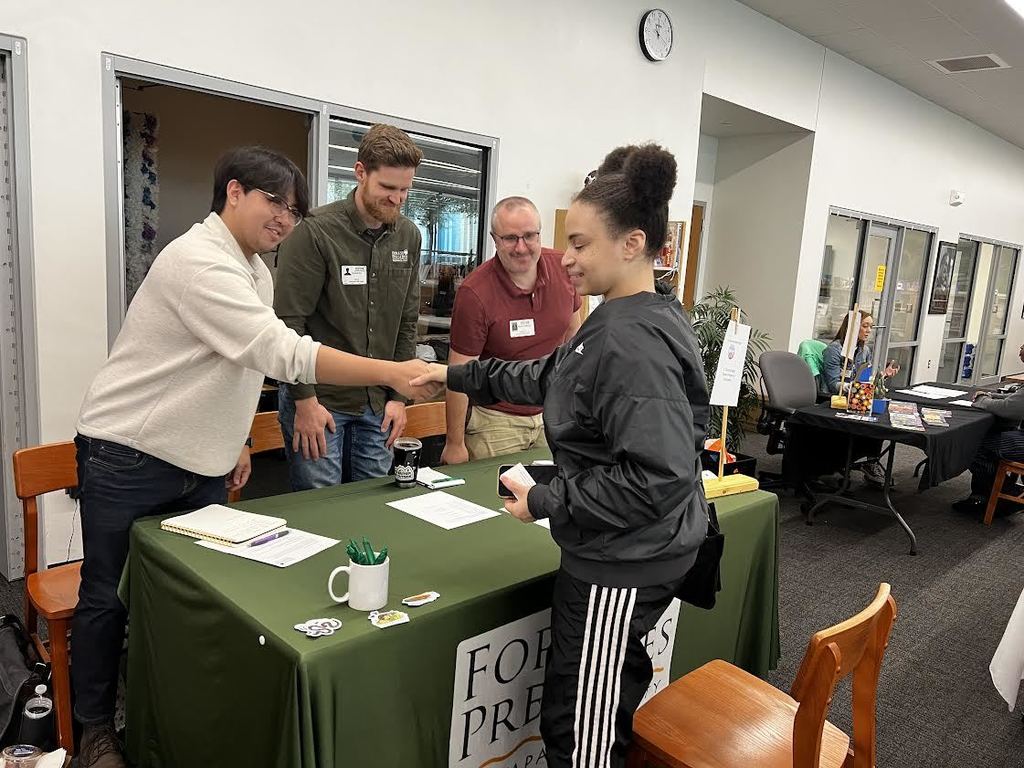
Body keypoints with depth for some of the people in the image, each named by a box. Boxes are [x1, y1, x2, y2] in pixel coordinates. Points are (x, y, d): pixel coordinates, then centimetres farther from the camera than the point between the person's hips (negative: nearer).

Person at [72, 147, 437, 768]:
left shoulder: (256, 271, 7)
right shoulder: (199, 261, -23)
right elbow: (283, 354, -34)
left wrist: (234, 440, 17)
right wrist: (392, 373, -36)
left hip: (201, 463, 8)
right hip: (129, 458, -8)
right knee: (110, 597, 9)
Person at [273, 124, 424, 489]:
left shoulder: (408, 236, 5)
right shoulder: (315, 232, -13)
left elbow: (406, 324, 8)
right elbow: (288, 322, -13)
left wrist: (399, 396, 5)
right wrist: (305, 400, -13)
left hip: (377, 404, 5)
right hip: (319, 399, -5)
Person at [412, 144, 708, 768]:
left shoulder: (634, 342, -27)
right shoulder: (628, 319, 6)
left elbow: (657, 477, -31)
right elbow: (551, 375, 16)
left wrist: (546, 503, -20)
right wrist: (458, 376, 14)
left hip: (623, 563, -10)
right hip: (639, 552, 10)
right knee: (617, 691, 28)